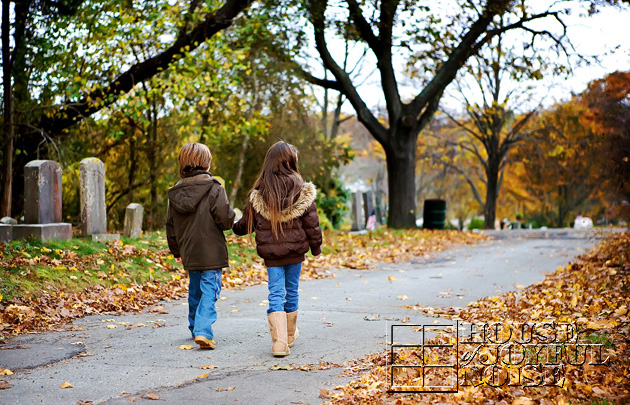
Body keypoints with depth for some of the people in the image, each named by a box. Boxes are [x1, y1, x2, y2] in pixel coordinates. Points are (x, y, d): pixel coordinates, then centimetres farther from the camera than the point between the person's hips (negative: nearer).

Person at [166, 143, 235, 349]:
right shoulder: (214, 189, -12)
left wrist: (176, 251, 22)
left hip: (189, 253, 6)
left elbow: (171, 226, 11)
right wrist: (232, 218, 7)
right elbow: (225, 220, -17)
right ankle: (203, 331, -17)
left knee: (195, 290, 20)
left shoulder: (176, 192, 5)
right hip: (211, 253, -6)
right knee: (209, 290, -4)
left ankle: (196, 328, 32)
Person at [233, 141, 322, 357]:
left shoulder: (258, 193, -4)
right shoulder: (301, 189, -9)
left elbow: (247, 222, 7)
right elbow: (311, 222, -4)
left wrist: (236, 228, 30)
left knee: (275, 294, 2)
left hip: (270, 252, 0)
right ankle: (290, 334, 32)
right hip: (295, 250, 0)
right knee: (291, 292, 16)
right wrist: (316, 246, 10)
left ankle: (279, 341, -9)